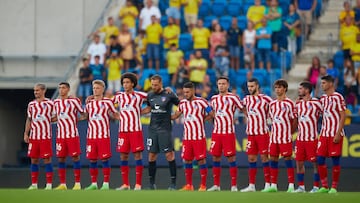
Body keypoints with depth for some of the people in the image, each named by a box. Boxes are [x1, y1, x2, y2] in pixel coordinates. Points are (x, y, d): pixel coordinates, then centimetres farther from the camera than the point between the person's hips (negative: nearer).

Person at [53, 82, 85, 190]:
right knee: (60, 158, 3)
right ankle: (62, 184, 9)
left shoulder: (74, 100, -2)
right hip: (60, 135, 4)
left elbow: (83, 114, 4)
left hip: (73, 134, -4)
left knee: (75, 157, -3)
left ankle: (77, 183, 1)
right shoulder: (56, 102, 11)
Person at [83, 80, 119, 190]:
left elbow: (116, 116, 6)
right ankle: (94, 183, 12)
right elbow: (84, 117, 18)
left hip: (104, 135, -4)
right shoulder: (89, 103, 12)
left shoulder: (108, 102, 1)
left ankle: (106, 184, 1)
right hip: (91, 135, 4)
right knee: (92, 160, 4)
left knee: (105, 159, -4)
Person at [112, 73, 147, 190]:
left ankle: (138, 184, -1)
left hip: (136, 130, -3)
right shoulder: (119, 96, 9)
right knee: (123, 156, 3)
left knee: (137, 155, -4)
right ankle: (125, 184, 9)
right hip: (123, 131, 3)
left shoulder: (139, 96, 0)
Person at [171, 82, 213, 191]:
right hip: (187, 137, 5)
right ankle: (189, 185, 14)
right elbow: (175, 115, 17)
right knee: (187, 160, 6)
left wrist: (202, 119, 0)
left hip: (199, 137, -5)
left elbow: (212, 114, -4)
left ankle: (203, 185, 3)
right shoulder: (182, 103, 8)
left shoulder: (201, 102, -7)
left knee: (201, 160, -2)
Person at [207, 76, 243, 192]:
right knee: (215, 157, 5)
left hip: (229, 132, -5)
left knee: (231, 158, -5)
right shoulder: (214, 99, 12)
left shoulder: (233, 98, -4)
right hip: (216, 132, 5)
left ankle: (234, 185, -2)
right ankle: (216, 185, 11)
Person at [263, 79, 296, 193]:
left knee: (287, 158, -5)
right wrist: (275, 130, 11)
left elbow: (294, 120, -1)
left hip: (285, 136, -6)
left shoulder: (289, 103, -5)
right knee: (273, 159, 5)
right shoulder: (272, 104, 12)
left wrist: (289, 131, 0)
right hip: (274, 135, 6)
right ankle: (273, 185, 10)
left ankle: (291, 185, -3)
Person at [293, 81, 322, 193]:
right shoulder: (298, 103, 11)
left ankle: (316, 187, 4)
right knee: (299, 162, 5)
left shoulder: (316, 102, -8)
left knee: (315, 163, -1)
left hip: (312, 138, -6)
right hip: (300, 138, 6)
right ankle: (301, 187, 12)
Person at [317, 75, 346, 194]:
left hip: (335, 134, -7)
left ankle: (334, 187, 4)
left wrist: (338, 133, -16)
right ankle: (324, 186, 10)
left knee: (335, 160, -2)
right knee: (320, 159, 2)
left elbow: (343, 116, -10)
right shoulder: (323, 98, 14)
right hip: (324, 134, 7)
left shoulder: (338, 97, -7)